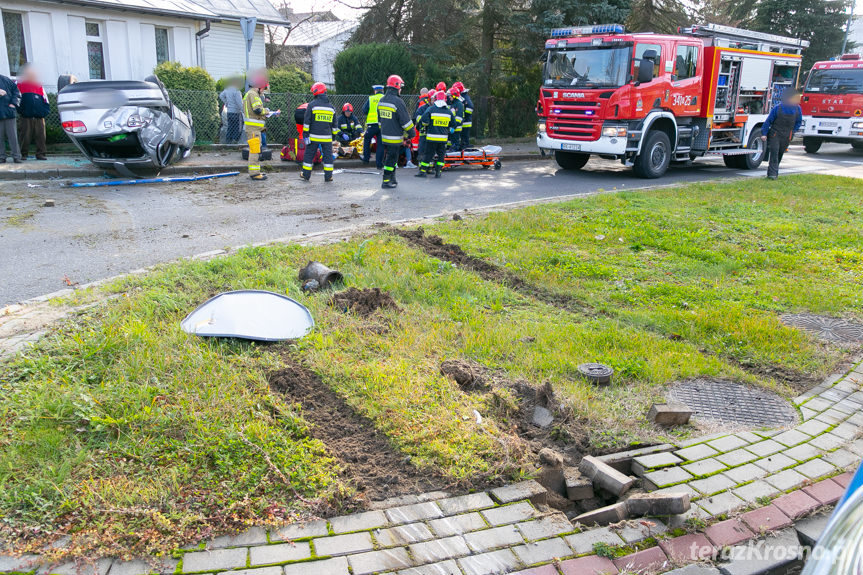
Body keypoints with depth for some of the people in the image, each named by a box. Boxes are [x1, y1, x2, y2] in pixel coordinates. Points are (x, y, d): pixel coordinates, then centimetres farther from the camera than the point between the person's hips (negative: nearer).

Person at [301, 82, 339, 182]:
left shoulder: (312, 105, -5)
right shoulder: (331, 107, 9)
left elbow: (307, 122, -7)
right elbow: (334, 124, 15)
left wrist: (306, 135, -3)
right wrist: (334, 136, 24)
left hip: (314, 136, -3)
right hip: (327, 138, 3)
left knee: (309, 155, 8)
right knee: (328, 155, 7)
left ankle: (306, 174, 15)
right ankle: (328, 176, 7)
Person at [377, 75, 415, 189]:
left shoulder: (381, 101, 9)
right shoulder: (398, 101, -18)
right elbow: (405, 120, -15)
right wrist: (411, 132, -3)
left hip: (384, 136, 8)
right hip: (395, 137, -8)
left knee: (389, 157, 17)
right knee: (392, 159, -2)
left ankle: (392, 179, 25)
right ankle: (386, 181, 2)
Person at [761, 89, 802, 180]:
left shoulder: (797, 109, -1)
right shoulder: (777, 108, -11)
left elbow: (799, 122, 15)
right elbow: (768, 121, -4)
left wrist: (792, 132, 8)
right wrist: (764, 134, -6)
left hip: (786, 137, 4)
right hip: (774, 134, -3)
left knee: (780, 154, 10)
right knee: (774, 153, -14)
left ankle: (774, 172, 22)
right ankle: (772, 173, -15)